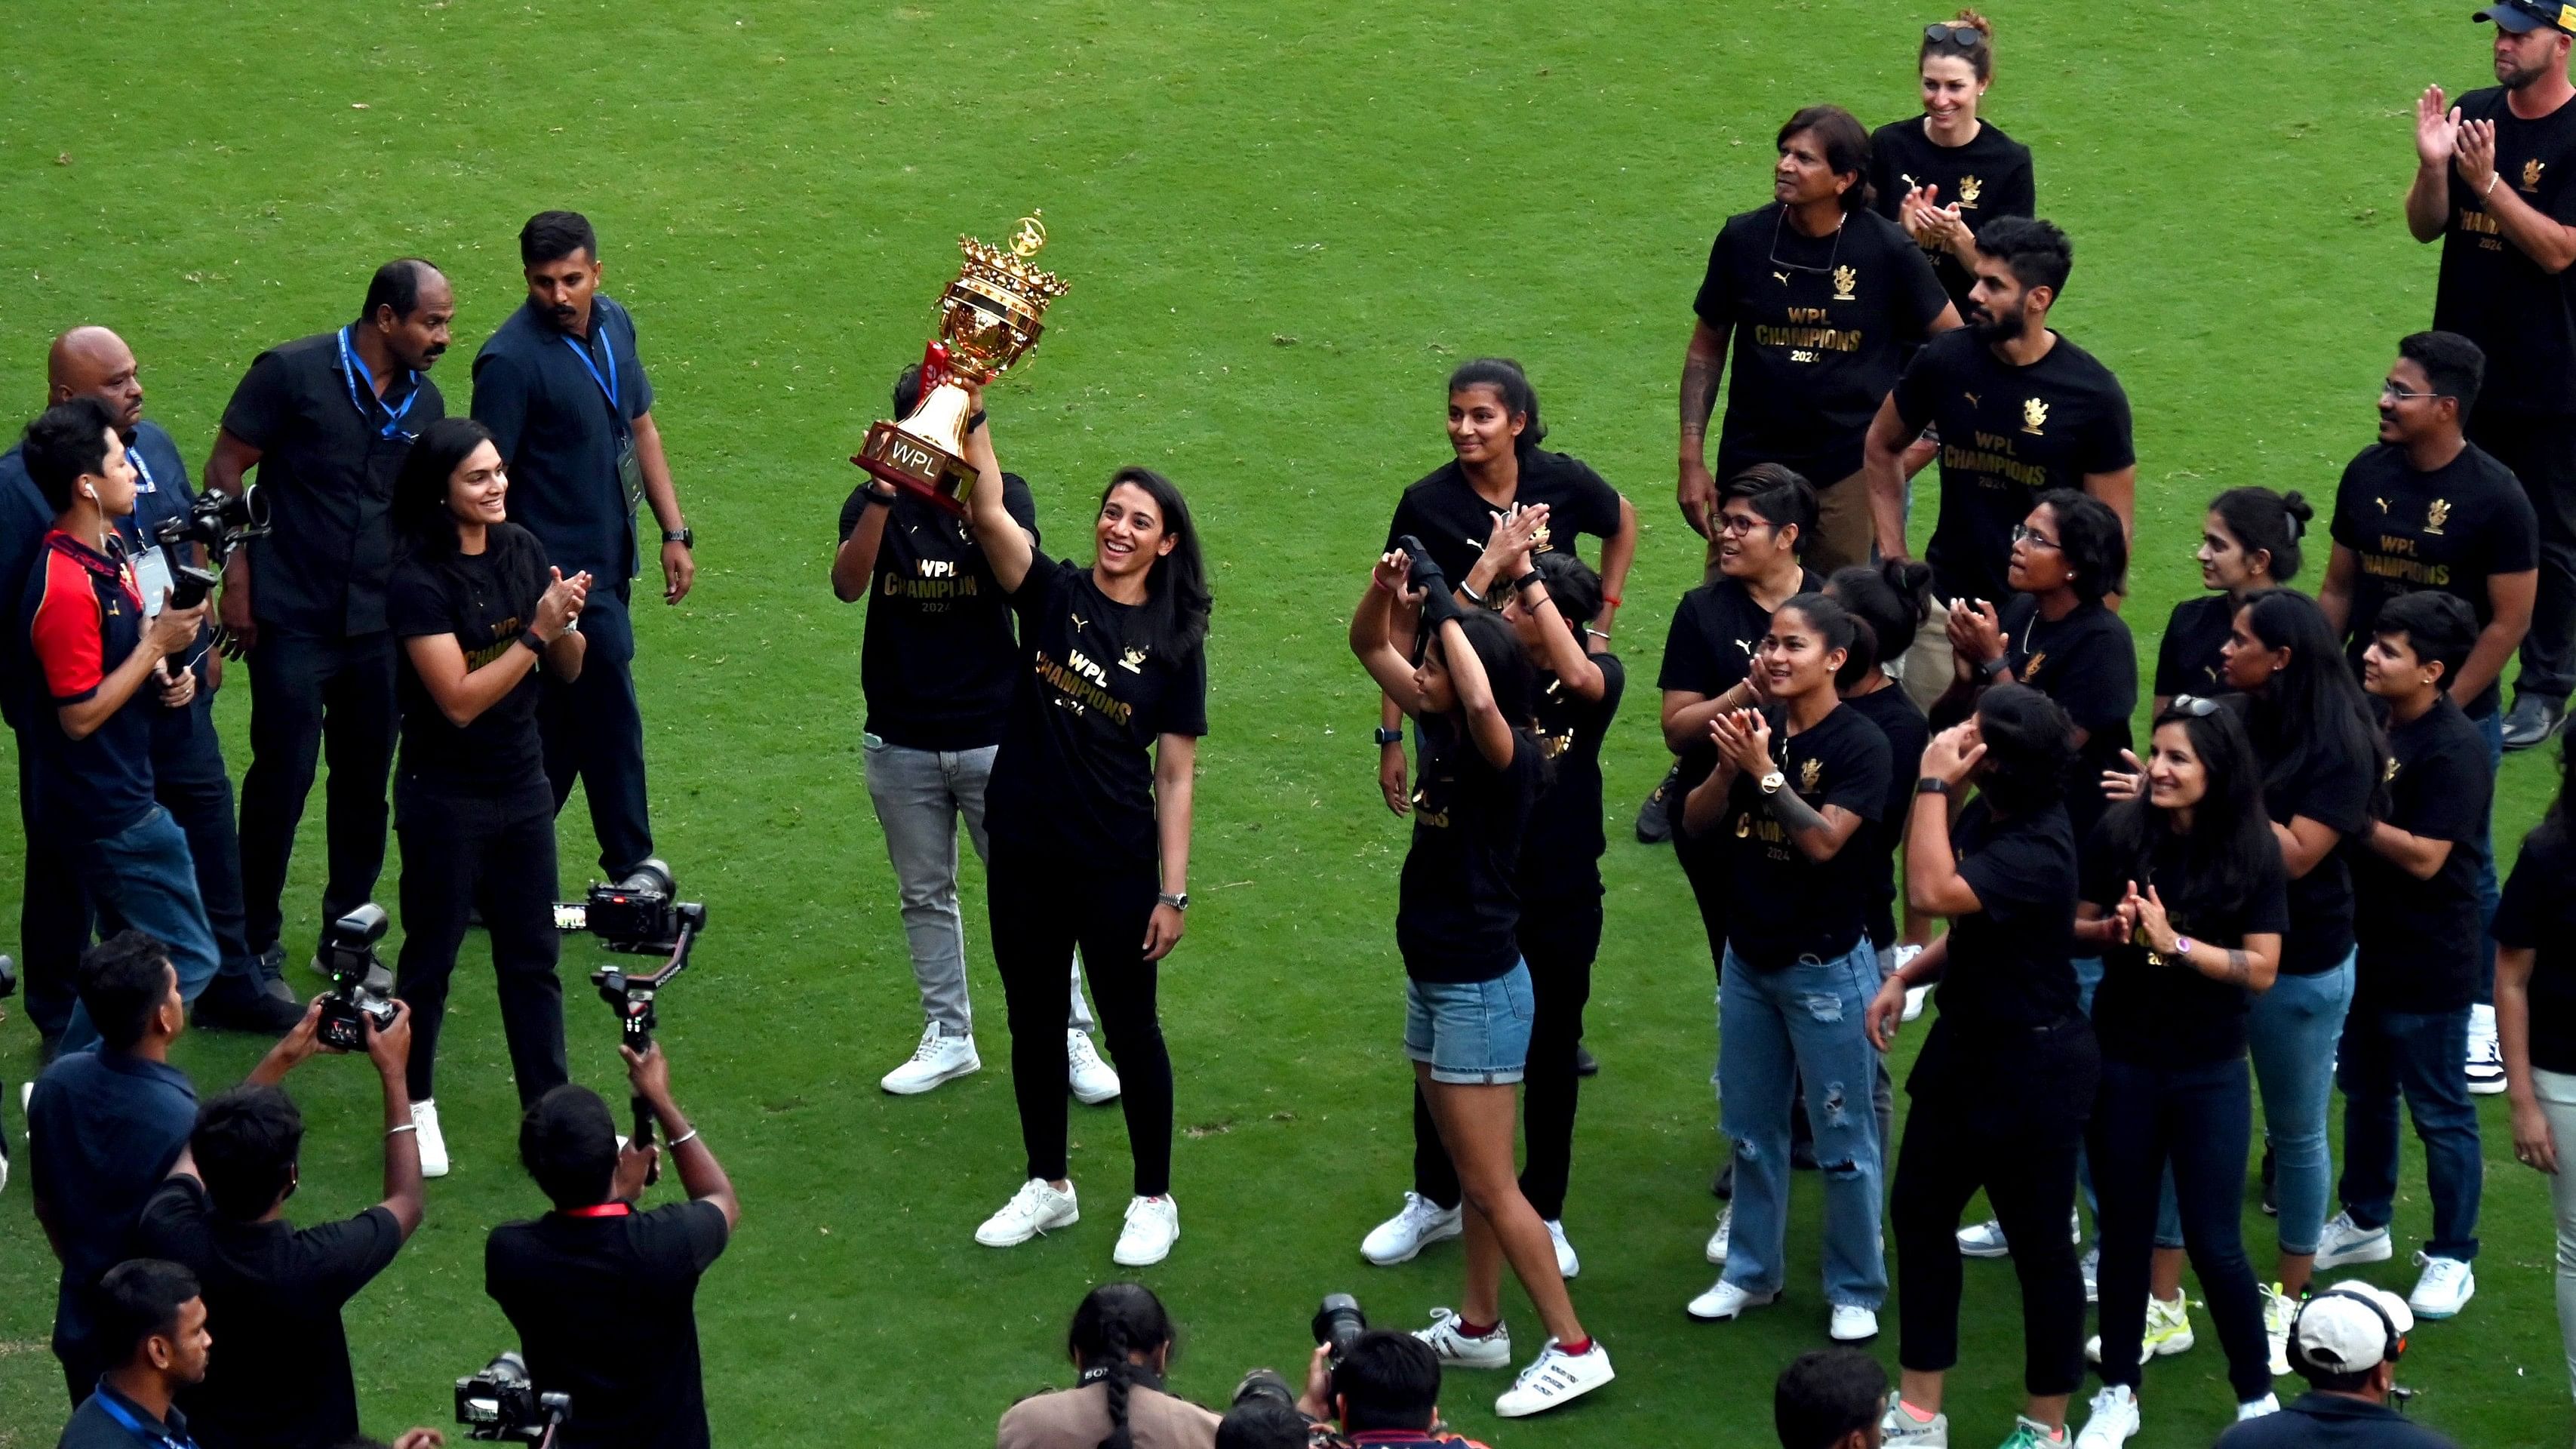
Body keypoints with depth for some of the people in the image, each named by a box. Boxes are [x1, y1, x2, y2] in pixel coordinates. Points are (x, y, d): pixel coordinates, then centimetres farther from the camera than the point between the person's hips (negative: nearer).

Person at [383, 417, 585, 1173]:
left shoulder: (522, 550, 0)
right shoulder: (418, 581, -18)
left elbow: (570, 669, 4)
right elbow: (460, 699, -23)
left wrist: (566, 623, -17)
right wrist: (536, 633, -25)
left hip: (522, 787, 5)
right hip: (445, 797, -5)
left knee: (533, 956, 10)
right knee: (430, 956, 9)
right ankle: (415, 1108, 23)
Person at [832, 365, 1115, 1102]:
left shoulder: (1003, 494, -3)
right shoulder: (875, 502, 0)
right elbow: (848, 585, -18)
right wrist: (884, 498, -31)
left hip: (993, 735, -2)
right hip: (900, 740, 2)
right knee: (924, 897, 12)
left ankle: (1069, 1040, 10)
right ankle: (948, 1037, 25)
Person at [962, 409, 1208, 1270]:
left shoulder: (1175, 644, -4)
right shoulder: (1052, 594, -1)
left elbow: (1175, 776, -4)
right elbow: (987, 513, -18)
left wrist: (1173, 892, -7)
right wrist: (972, 416, -30)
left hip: (1119, 865, -2)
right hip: (1025, 852, 2)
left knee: (1129, 1027, 7)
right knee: (1033, 1021, 14)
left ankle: (1154, 1200, 22)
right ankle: (1048, 1186, 30)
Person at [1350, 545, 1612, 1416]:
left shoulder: (1508, 757, -21)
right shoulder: (1441, 732, 2)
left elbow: (1482, 703, -45)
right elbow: (1369, 647, 8)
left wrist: (1444, 611, -32)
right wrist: (1386, 590, -13)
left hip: (1480, 990, -9)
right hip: (1432, 980, 9)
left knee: (1492, 1186, -5)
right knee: (1470, 1173, 19)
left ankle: (1573, 1348, 0)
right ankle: (1477, 1327, 30)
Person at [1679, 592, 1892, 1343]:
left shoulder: (1859, 744, -15)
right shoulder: (1755, 725, 1)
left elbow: (1824, 839, -25)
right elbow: (1696, 822, -1)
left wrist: (1764, 769, -29)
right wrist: (1728, 768, -18)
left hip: (1826, 965, -6)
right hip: (1748, 957, 6)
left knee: (1843, 1139, 2)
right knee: (1750, 1128, 17)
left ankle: (1856, 1291, 14)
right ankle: (1752, 1272, 31)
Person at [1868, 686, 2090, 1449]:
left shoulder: (2036, 849, -26)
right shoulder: (1984, 815, 1)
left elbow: (1933, 894, -38)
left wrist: (1931, 784, -31)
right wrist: (1906, 978, 3)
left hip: (2032, 1064, -10)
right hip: (1964, 1043, 10)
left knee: (2038, 1241, 4)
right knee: (1919, 1211, 14)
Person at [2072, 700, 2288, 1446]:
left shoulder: (2252, 854, -11)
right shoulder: (2118, 833, -7)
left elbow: (2263, 969, -13)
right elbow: (2077, 926, 3)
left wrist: (2175, 943, -22)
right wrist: (2113, 931, -18)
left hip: (2210, 1074, -2)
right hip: (2121, 1063, 2)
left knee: (2213, 1241, 1)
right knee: (2124, 1231, 11)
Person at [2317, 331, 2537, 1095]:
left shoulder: (2495, 499, -15)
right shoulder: (2367, 475, -1)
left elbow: (2509, 621, -11)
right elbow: (2338, 588, 8)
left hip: (2457, 715, -4)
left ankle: (2480, 1016, 23)